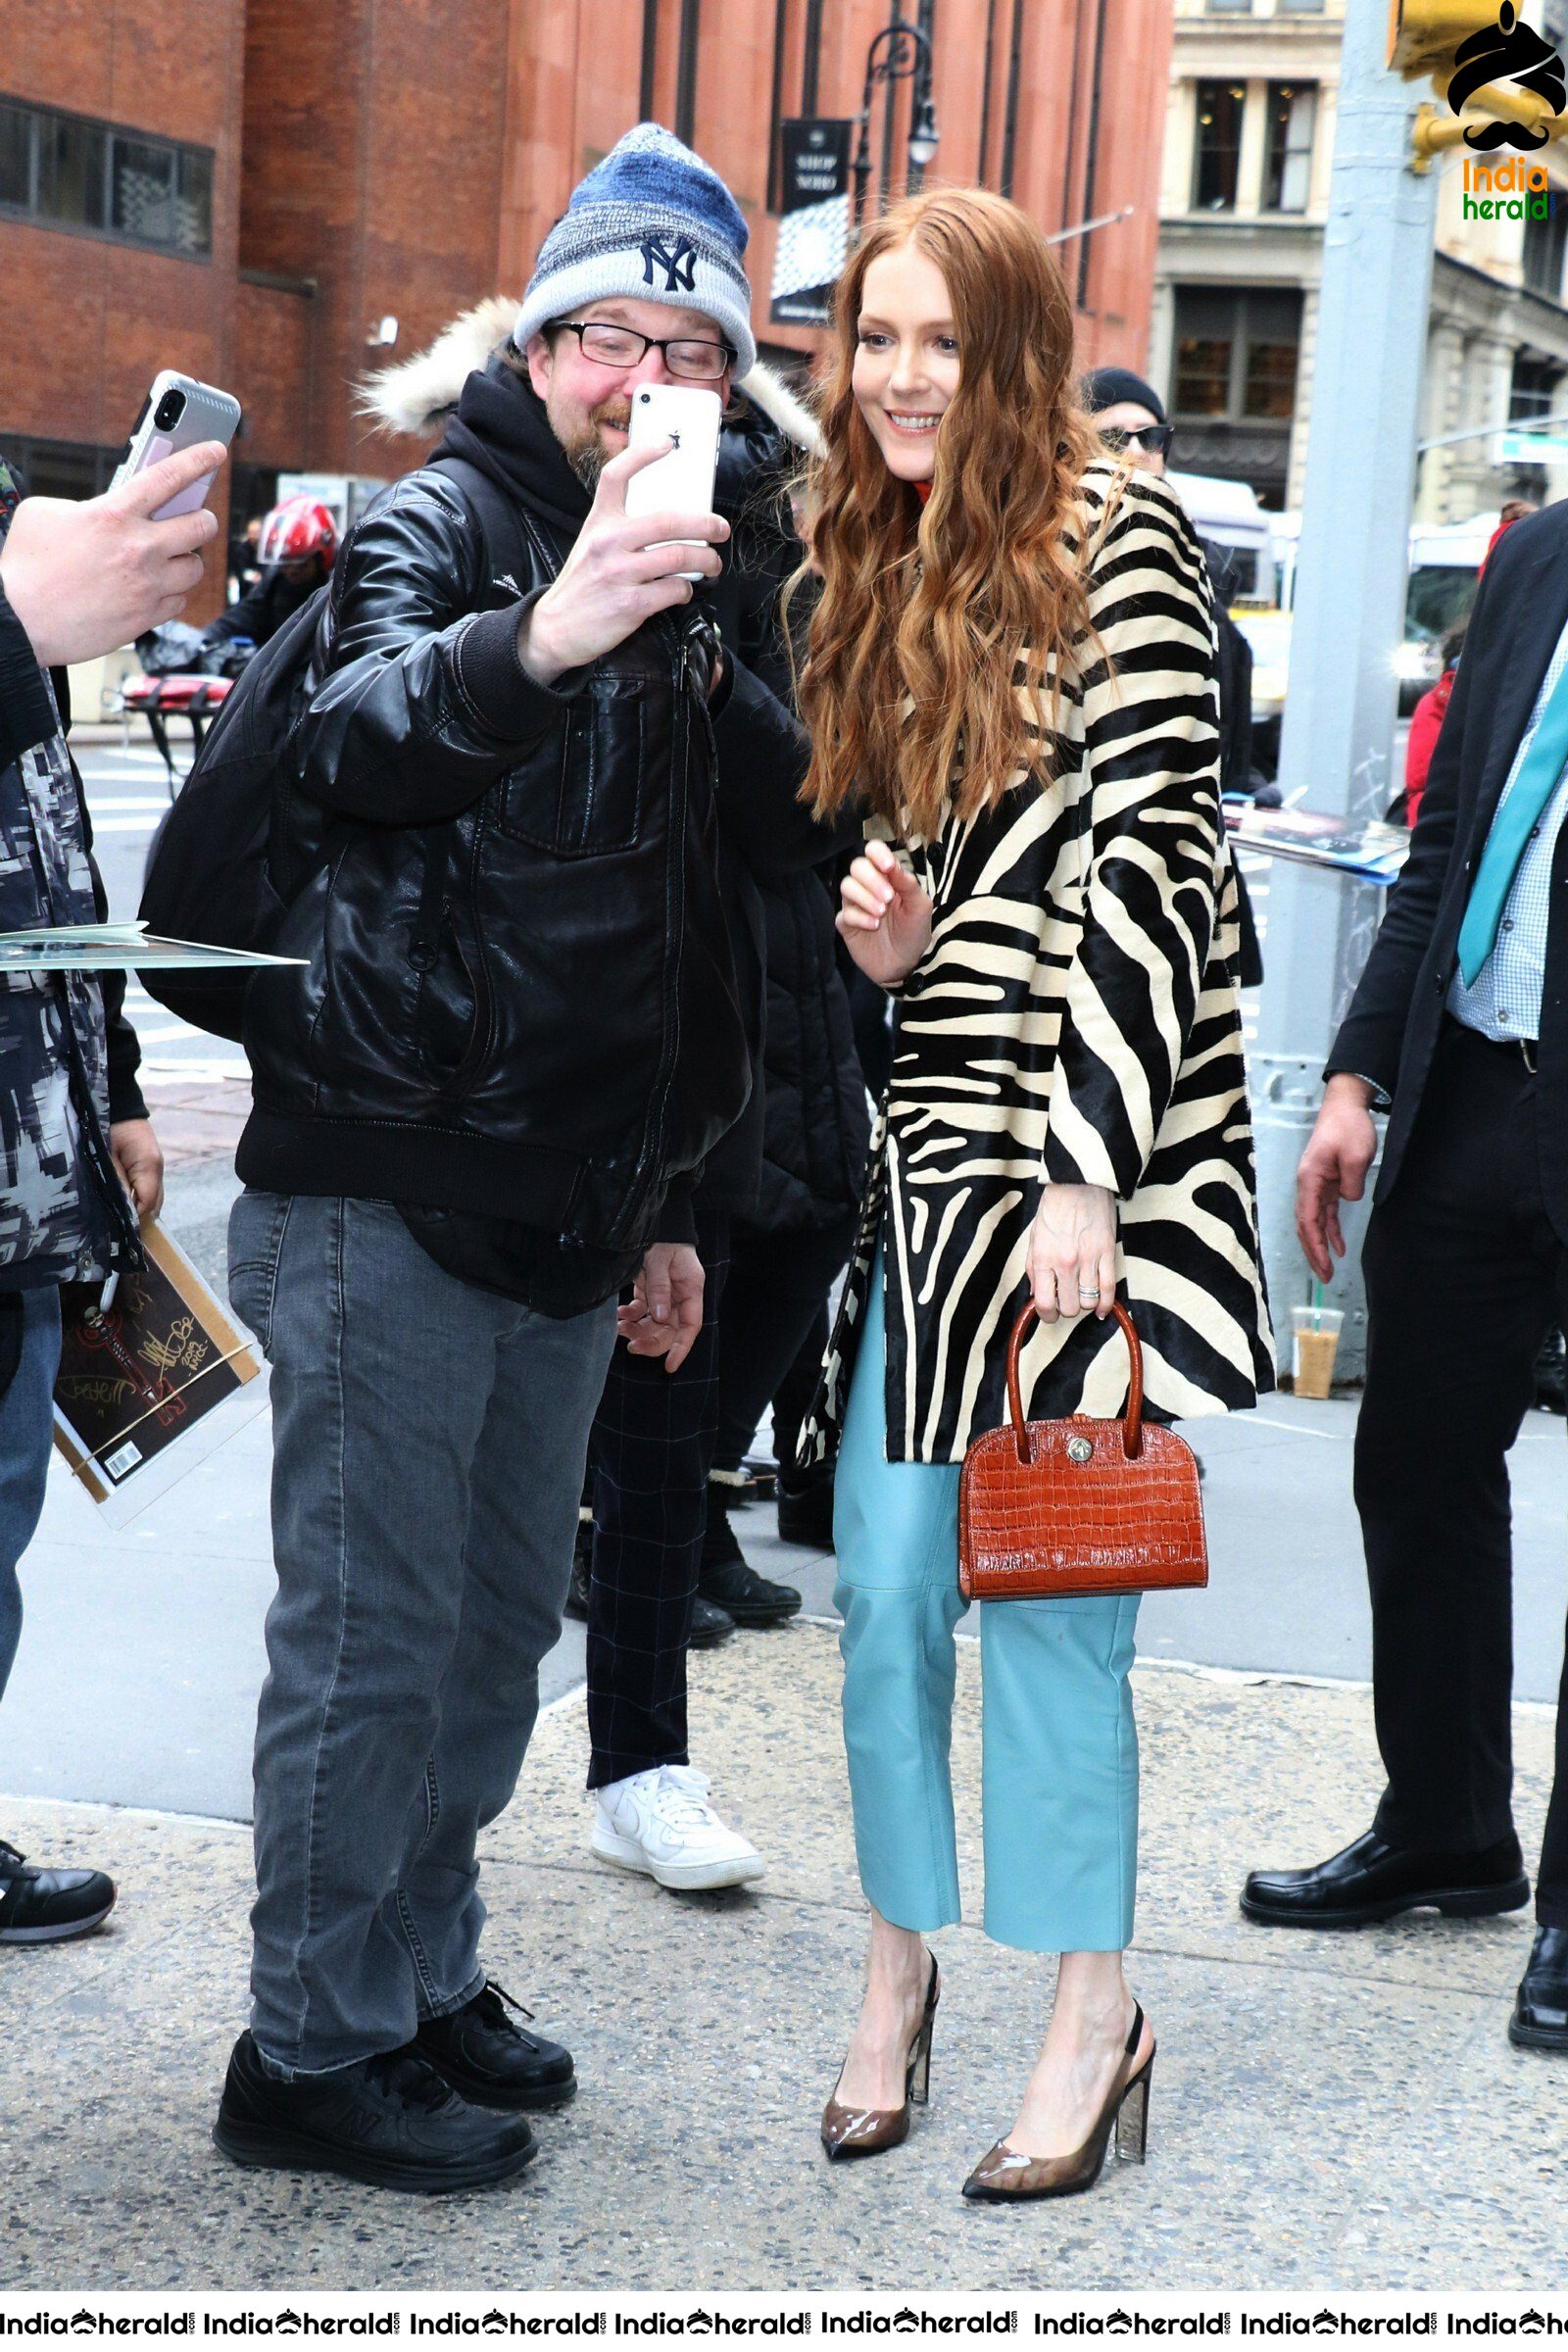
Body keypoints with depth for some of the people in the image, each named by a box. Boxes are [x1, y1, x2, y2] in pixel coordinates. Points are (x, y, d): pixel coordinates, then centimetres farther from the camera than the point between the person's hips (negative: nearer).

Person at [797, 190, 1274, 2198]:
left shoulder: (1118, 536, -6)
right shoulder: (878, 568, 16)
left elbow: (1152, 853, -13)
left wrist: (1087, 1171, -18)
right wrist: (880, 940, 1)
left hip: (1095, 1131, -6)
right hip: (930, 1133, 6)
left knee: (1048, 1591, -2)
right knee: (886, 1583, 6)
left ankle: (1093, 2014, 12)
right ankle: (898, 1971, 21)